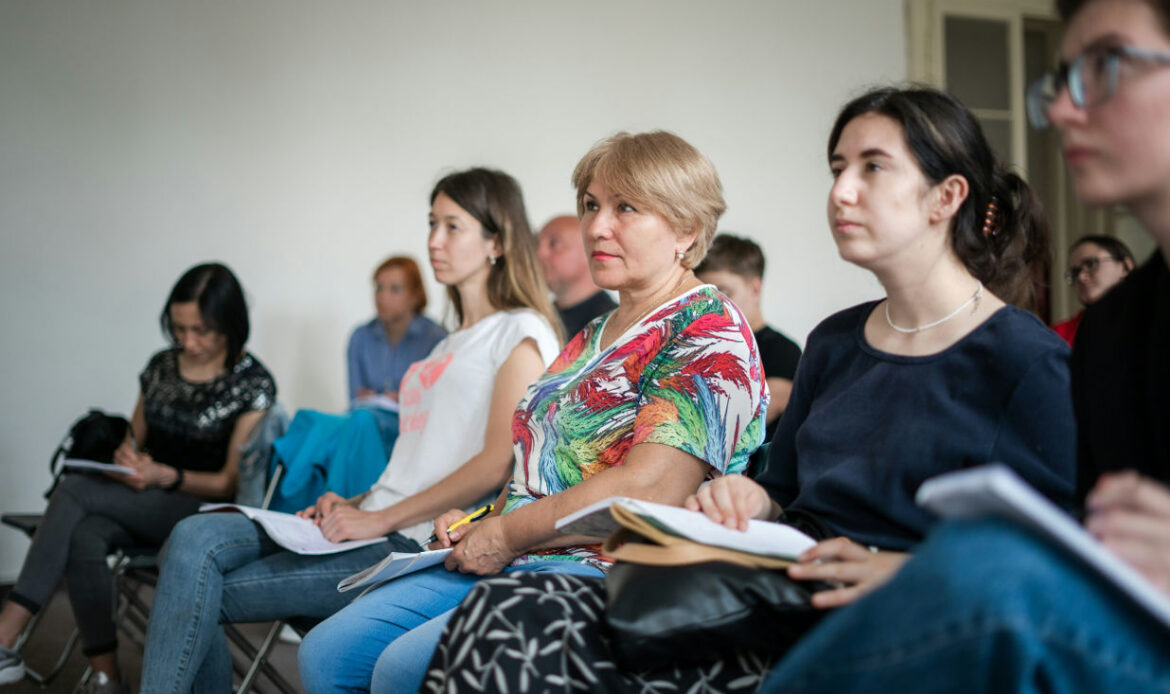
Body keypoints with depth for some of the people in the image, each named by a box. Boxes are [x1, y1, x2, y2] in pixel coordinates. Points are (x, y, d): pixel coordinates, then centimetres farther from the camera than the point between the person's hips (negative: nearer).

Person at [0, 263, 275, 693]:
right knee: (83, 537, -30)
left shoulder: (253, 384, -5)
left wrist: (165, 476, -21)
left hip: (203, 509, -5)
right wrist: (126, 461, -4)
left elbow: (232, 482, -6)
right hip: (142, 506, 5)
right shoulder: (161, 367, 13)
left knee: (73, 490, -25)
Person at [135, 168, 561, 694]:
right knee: (197, 538, -12)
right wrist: (354, 505, 6)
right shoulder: (450, 344, 26)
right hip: (377, 525, 8)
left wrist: (380, 519, -15)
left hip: (419, 544, -8)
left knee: (206, 592, -16)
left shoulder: (521, 334, -2)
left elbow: (499, 464, -15)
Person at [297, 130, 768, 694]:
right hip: (507, 561, 9)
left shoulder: (710, 332, -8)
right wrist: (476, 523, 7)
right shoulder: (594, 335, 21)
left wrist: (506, 532, -12)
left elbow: (648, 489, -20)